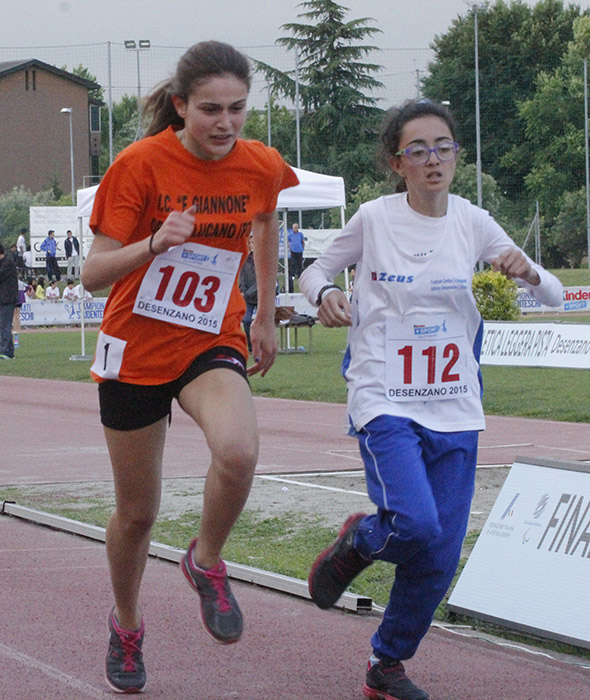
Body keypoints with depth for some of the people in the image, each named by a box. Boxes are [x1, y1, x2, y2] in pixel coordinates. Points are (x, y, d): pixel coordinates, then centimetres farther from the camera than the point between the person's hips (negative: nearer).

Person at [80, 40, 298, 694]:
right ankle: (126, 623, 39)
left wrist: (266, 316, 22)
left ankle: (206, 562, -2)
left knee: (238, 450, -31)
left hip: (212, 345, 1)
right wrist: (152, 245, -34)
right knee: (136, 512, 9)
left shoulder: (261, 167, -8)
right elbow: (93, 274, -16)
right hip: (136, 349, -1)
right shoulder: (140, 164, -17)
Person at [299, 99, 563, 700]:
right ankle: (358, 541, 10)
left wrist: (526, 272, -16)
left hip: (454, 410, 3)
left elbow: (554, 296, 7)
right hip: (384, 402, -3)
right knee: (417, 524, -26)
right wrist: (324, 294, -14)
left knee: (439, 560, 2)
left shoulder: (472, 223, 3)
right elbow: (315, 270, 10)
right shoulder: (374, 219, -4)